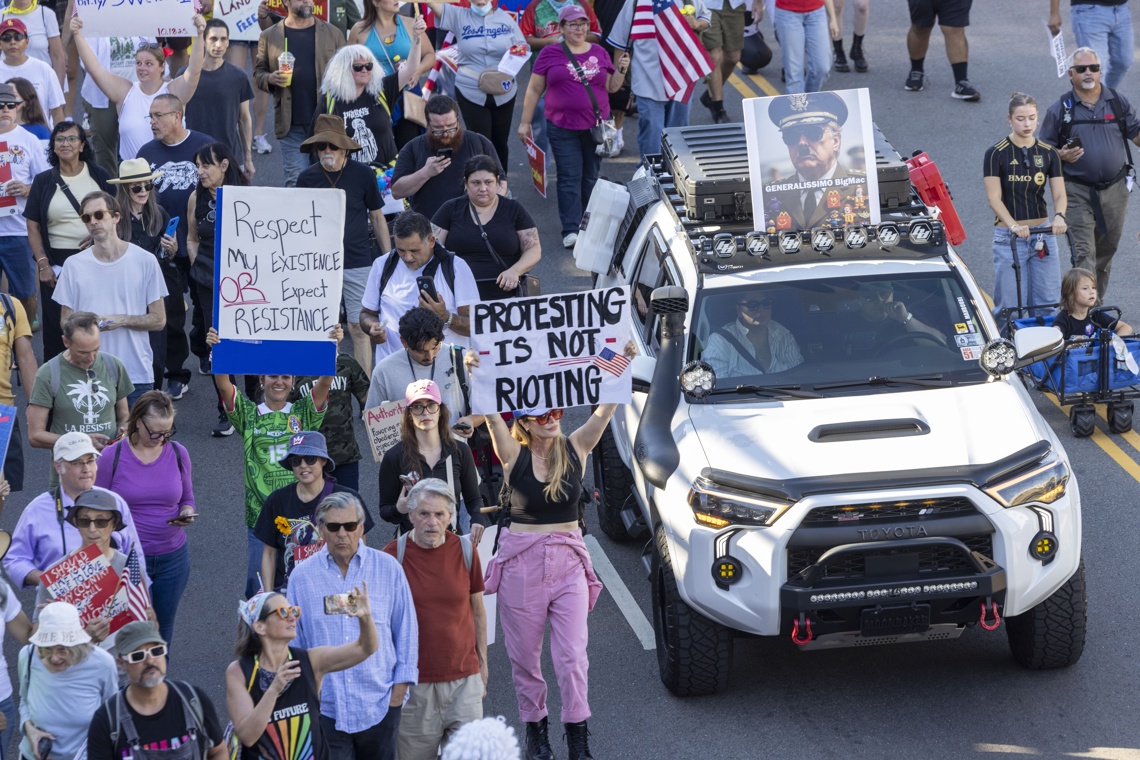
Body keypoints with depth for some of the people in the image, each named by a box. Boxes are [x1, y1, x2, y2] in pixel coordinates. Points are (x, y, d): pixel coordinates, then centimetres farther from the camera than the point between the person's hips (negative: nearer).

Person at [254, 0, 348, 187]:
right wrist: (271, 79, -13)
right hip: (291, 125, -1)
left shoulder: (333, 34, 7)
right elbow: (258, 73, 11)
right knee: (296, 182, -4)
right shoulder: (269, 36, 7)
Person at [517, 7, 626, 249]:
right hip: (563, 128, -3)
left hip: (596, 126, 3)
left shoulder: (599, 53, 7)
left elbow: (612, 87, 12)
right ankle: (571, 230, -7)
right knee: (570, 177, -5)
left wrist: (622, 69, -6)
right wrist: (525, 122, 2)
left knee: (591, 176, 10)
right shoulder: (550, 54, 0)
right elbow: (534, 90, 3)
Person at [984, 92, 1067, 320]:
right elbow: (994, 197, -12)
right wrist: (1013, 225, -29)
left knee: (1048, 303, 5)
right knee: (1011, 306, -2)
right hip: (1009, 235, -4)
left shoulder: (1048, 154, 6)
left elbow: (1059, 194, 0)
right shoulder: (996, 154, -6)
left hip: (1043, 233, 4)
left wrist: (1059, 215, -23)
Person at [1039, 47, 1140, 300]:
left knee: (1107, 250, 14)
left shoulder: (1118, 103, 5)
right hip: (1078, 192, -3)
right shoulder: (1059, 109, 0)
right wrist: (1062, 155, -17)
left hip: (1114, 189, 3)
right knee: (1084, 253, -10)